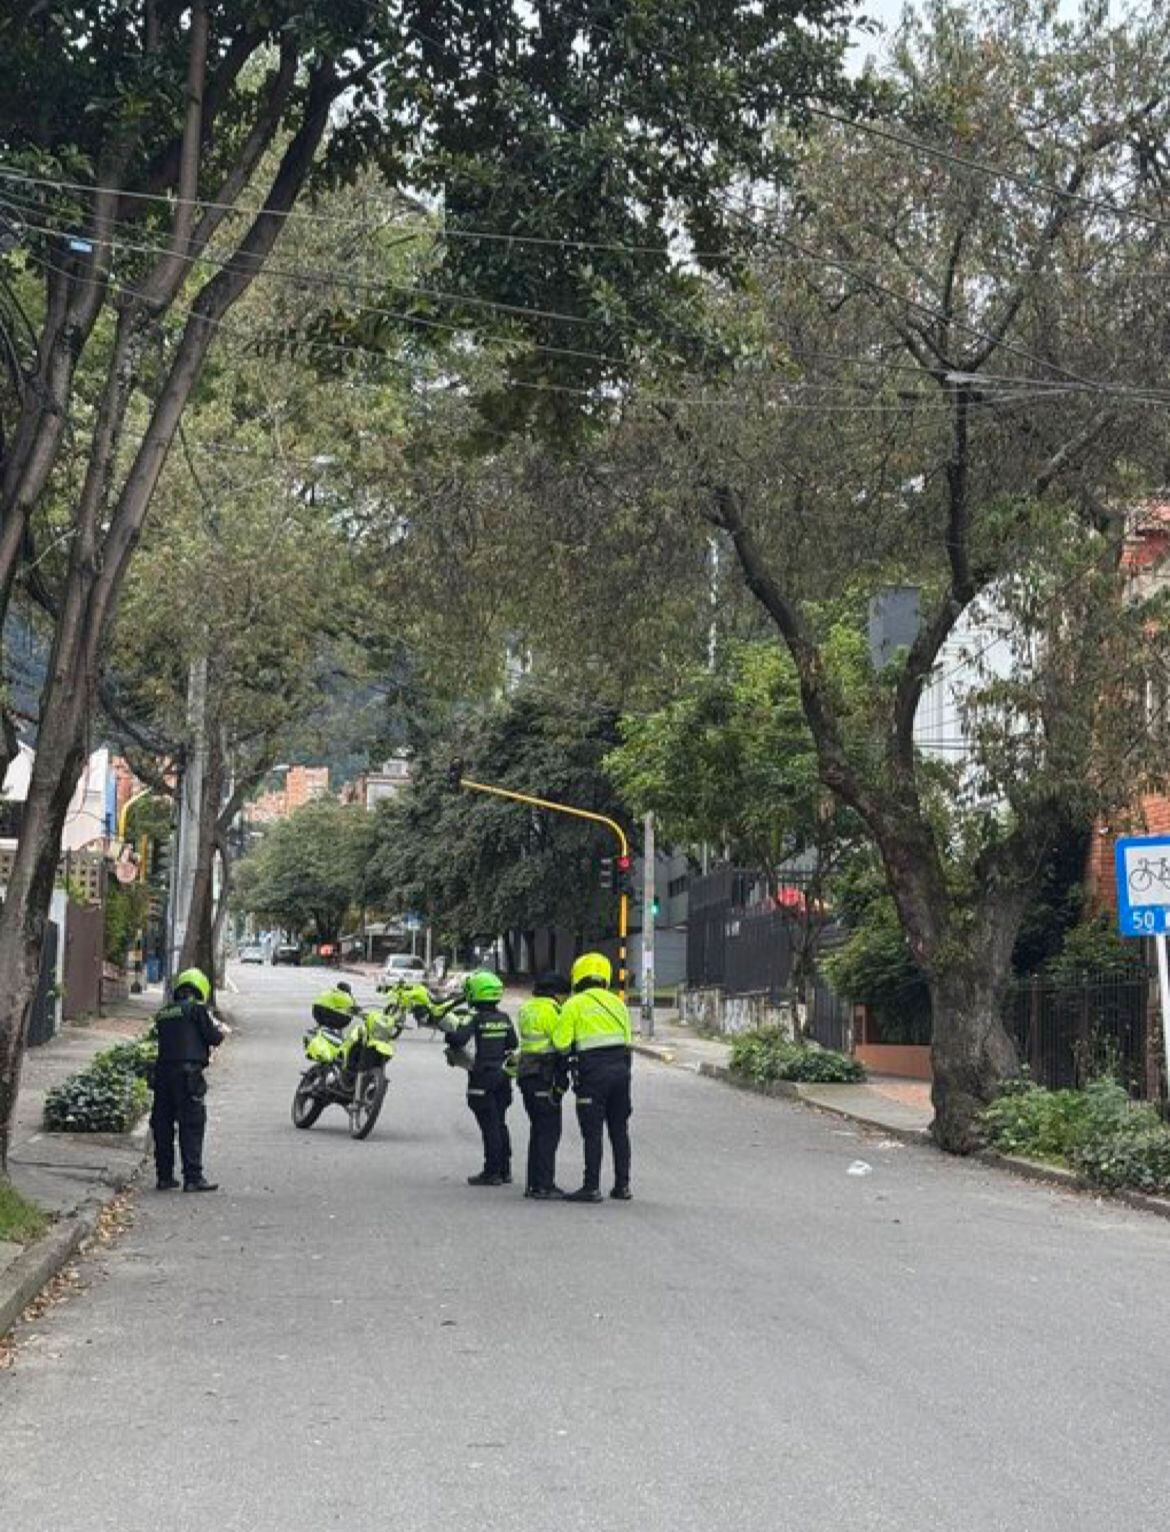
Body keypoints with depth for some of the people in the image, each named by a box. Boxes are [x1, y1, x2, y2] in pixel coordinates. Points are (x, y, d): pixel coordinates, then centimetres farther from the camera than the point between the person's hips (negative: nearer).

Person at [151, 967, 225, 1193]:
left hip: (163, 1071, 6)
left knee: (163, 1125, 10)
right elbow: (212, 1037, -4)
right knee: (192, 1125, -3)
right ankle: (193, 1178, -6)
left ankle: (164, 1176, 15)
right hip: (188, 1072, -6)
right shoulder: (196, 1008, -3)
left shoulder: (163, 1014, 15)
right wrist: (221, 1033, 20)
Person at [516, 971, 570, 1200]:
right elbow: (561, 1042, -14)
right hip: (544, 1077, -9)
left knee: (538, 1130, 16)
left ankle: (534, 1183, 19)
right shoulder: (549, 1009, -13)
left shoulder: (526, 1009, 15)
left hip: (526, 1075, 9)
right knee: (549, 1131, -6)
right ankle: (543, 1186, -7)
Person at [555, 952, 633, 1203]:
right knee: (619, 1130, 12)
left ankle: (592, 1187, 0)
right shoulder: (617, 1003, 15)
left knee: (592, 1133, -1)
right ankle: (622, 1185, 16)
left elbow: (561, 1044, -7)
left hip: (593, 1072, -5)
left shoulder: (574, 1005, -3)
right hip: (621, 1069, 5)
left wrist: (571, 1052, 13)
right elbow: (627, 1041, 13)